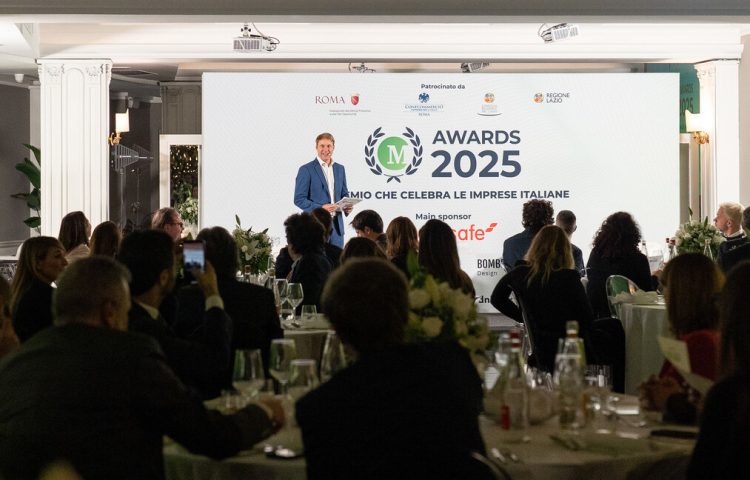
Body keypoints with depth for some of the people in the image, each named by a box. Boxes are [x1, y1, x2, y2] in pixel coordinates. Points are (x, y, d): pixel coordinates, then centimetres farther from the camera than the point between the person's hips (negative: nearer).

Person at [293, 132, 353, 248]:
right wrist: (320, 208, -20)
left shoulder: (340, 169, 13)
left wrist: (347, 206, -1)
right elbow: (299, 199, -8)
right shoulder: (306, 169, -4)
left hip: (337, 224, 5)